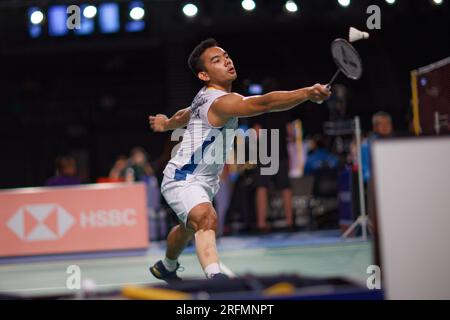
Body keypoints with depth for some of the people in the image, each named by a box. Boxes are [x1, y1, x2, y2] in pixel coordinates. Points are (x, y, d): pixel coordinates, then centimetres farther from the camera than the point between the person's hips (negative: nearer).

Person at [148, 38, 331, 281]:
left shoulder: (205, 97, 4)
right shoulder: (222, 102, -28)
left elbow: (186, 115, 26)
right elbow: (265, 103, -45)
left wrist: (166, 124, 48)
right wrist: (307, 93, -56)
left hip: (203, 180, 11)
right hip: (183, 180, -11)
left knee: (188, 228, 33)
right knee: (206, 219, -38)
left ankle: (166, 268, 61)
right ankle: (215, 278, -63)